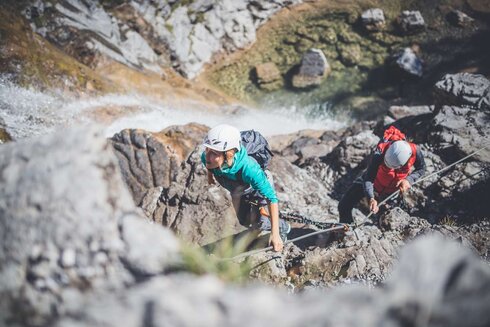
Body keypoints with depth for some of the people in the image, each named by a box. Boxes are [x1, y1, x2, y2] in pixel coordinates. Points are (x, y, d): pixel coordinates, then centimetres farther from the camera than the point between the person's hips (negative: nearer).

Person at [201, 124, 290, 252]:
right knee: (244, 221, 17)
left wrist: (275, 233, -42)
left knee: (256, 222, -17)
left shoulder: (248, 168, -50)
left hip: (260, 185, -5)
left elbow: (272, 198, -41)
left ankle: (283, 228, 14)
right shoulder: (206, 157, -38)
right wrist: (210, 174, 14)